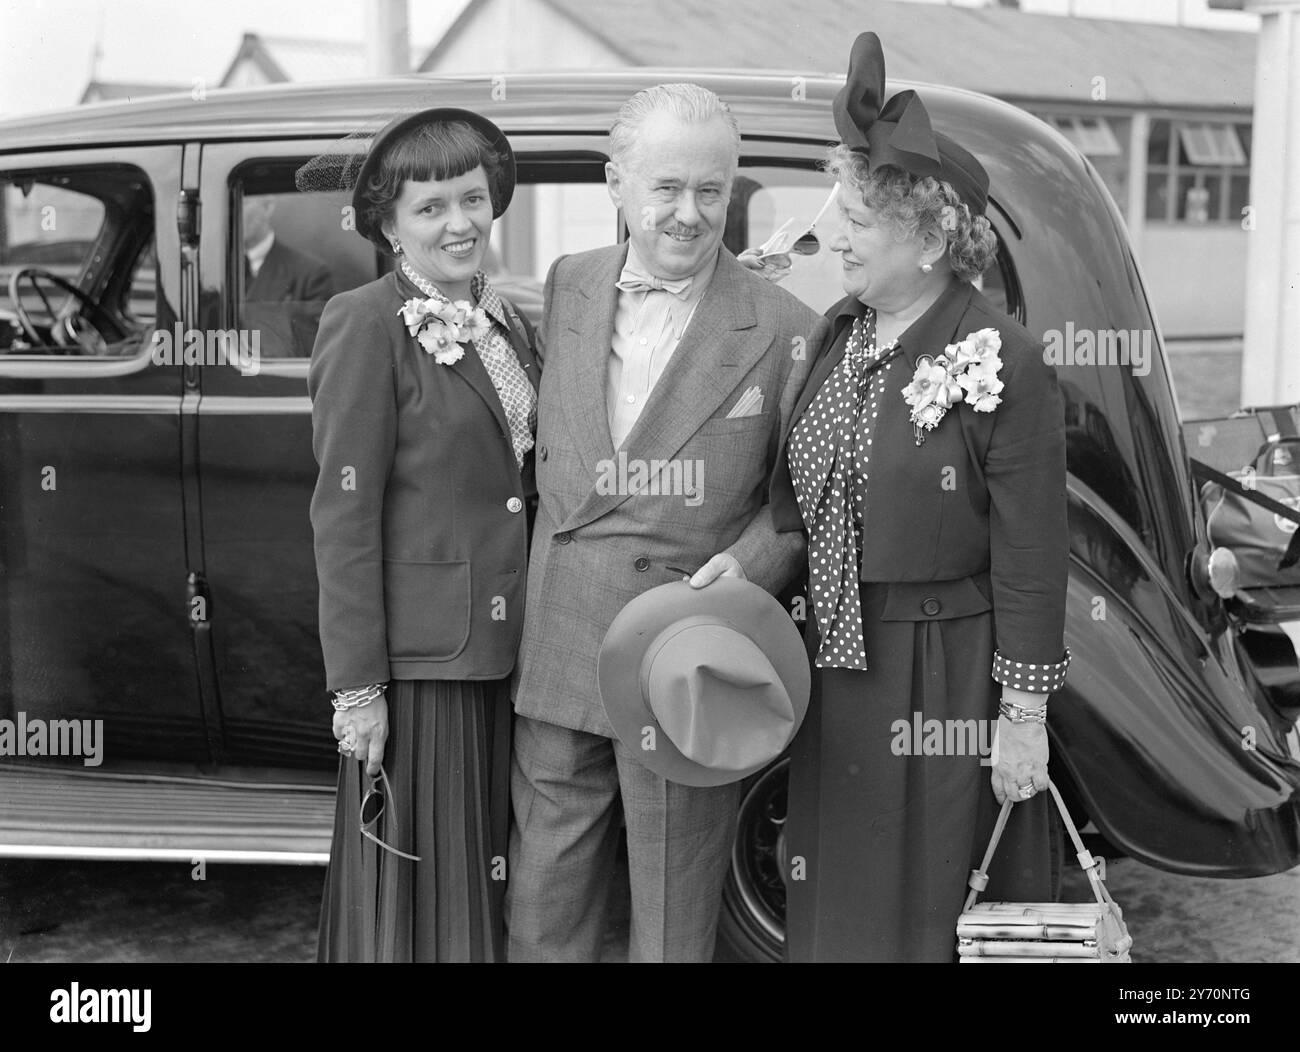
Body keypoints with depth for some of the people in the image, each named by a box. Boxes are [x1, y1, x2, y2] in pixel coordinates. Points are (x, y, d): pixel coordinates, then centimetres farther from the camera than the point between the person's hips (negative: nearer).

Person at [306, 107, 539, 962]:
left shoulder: (506, 323, 12)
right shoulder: (367, 326, -9)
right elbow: (344, 513, -12)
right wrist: (356, 683, -14)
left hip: (505, 652, 7)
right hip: (417, 657, -7)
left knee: (487, 876, 16)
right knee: (415, 883, 5)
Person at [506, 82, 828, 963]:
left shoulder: (785, 332, -8)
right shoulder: (568, 285, 5)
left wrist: (751, 563, -19)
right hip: (557, 651, 4)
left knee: (672, 920, 11)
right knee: (541, 907, 15)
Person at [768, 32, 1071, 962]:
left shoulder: (1005, 364, -16)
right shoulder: (839, 335, 4)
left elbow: (1031, 557, -15)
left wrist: (1023, 718, -13)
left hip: (947, 672, -6)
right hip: (837, 660, 6)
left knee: (934, 903, 8)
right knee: (836, 900, 18)